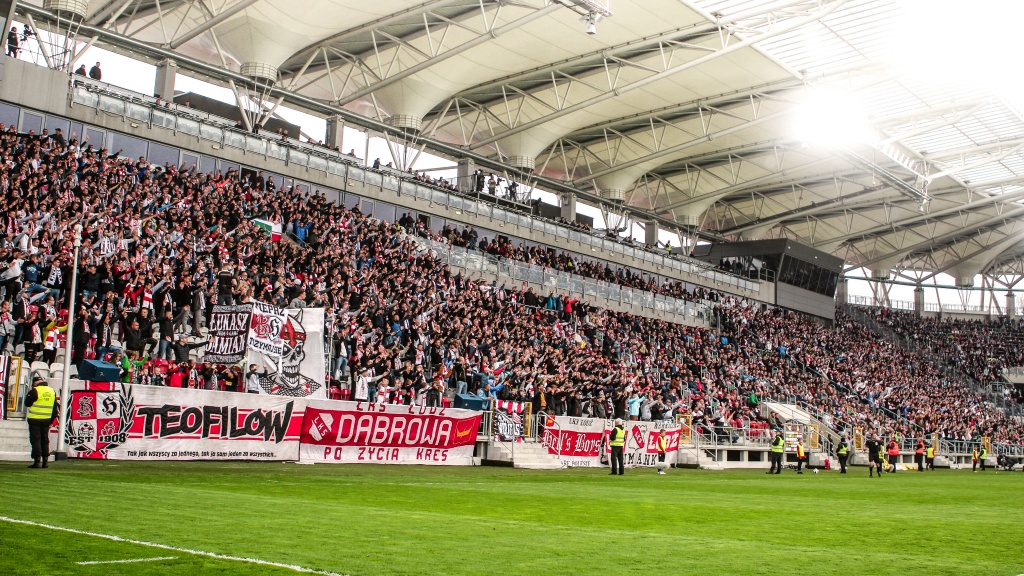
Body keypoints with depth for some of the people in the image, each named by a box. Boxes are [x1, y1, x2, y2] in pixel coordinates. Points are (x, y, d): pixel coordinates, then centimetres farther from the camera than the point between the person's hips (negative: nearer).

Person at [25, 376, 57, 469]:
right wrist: (51, 421, 18)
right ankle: (45, 461, 13)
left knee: (35, 440, -1)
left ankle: (37, 460, -6)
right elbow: (54, 408, 12)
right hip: (46, 420, 6)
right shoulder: (52, 391, 9)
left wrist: (29, 394, 9)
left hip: (35, 419, -6)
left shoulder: (35, 391, -11)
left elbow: (27, 403, -6)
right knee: (45, 441, 13)